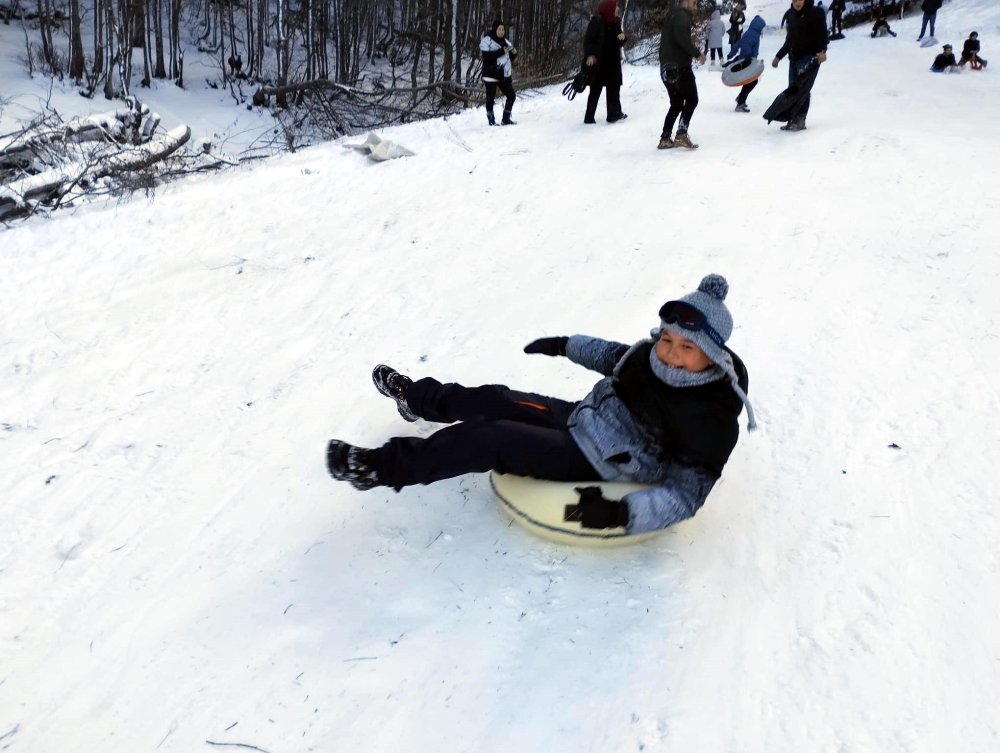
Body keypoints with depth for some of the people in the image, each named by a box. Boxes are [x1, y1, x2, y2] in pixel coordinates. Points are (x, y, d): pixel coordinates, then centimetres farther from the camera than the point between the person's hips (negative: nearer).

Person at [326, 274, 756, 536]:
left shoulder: (712, 421, -27)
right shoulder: (657, 355, -7)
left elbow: (685, 497, -27)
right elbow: (617, 357, 16)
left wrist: (623, 511, -41)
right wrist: (568, 346, 18)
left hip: (596, 468, -7)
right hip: (584, 420, 7)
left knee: (492, 439, -19)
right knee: (494, 400, 12)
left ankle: (387, 468, -8)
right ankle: (419, 397, 40)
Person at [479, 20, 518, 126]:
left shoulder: (504, 41, 14)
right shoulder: (486, 40, -6)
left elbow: (509, 58, 19)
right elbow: (487, 55, -21)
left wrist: (514, 53, -3)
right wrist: (502, 51, -24)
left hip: (504, 74, 7)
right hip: (491, 75, -7)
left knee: (511, 96, 6)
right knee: (490, 98, -6)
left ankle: (506, 119, 15)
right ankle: (491, 121, 1)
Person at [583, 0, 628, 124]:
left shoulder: (615, 23, 10)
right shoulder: (596, 21, -12)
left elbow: (619, 43, 15)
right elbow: (588, 39, -16)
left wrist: (622, 37, -7)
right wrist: (590, 55, -30)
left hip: (612, 62, 7)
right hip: (598, 62, -7)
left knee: (614, 88, 11)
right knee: (596, 90, -3)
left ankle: (615, 113, 22)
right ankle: (589, 117, 2)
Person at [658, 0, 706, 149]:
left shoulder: (672, 16, 20)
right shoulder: (682, 15, -9)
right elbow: (681, 37, -26)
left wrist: (691, 52, 15)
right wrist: (696, 53, -19)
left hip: (666, 67, 9)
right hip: (679, 66, -9)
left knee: (676, 104, 14)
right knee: (691, 99, 1)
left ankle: (665, 139, 9)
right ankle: (681, 134, -10)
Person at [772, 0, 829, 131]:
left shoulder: (816, 13, -3)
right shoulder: (792, 16, 17)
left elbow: (822, 33, -12)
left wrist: (822, 50, -28)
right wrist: (779, 56, 28)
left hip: (809, 57, -7)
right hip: (794, 58, 7)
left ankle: (799, 120, -17)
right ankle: (793, 119, 3)